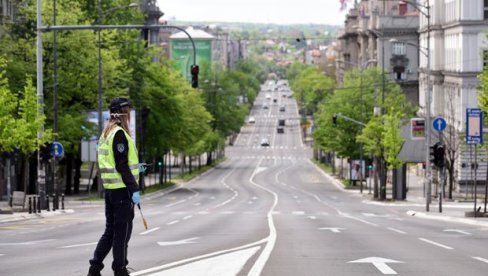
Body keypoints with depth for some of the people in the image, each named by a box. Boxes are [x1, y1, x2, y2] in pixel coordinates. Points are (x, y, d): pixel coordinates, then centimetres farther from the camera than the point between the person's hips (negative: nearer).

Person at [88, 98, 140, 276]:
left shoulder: (106, 134, 14)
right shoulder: (120, 134, -15)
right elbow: (122, 166, -19)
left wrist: (134, 168, 25)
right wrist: (134, 189, -19)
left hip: (110, 188, 9)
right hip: (122, 188, -9)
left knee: (110, 230, 14)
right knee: (122, 231, -1)